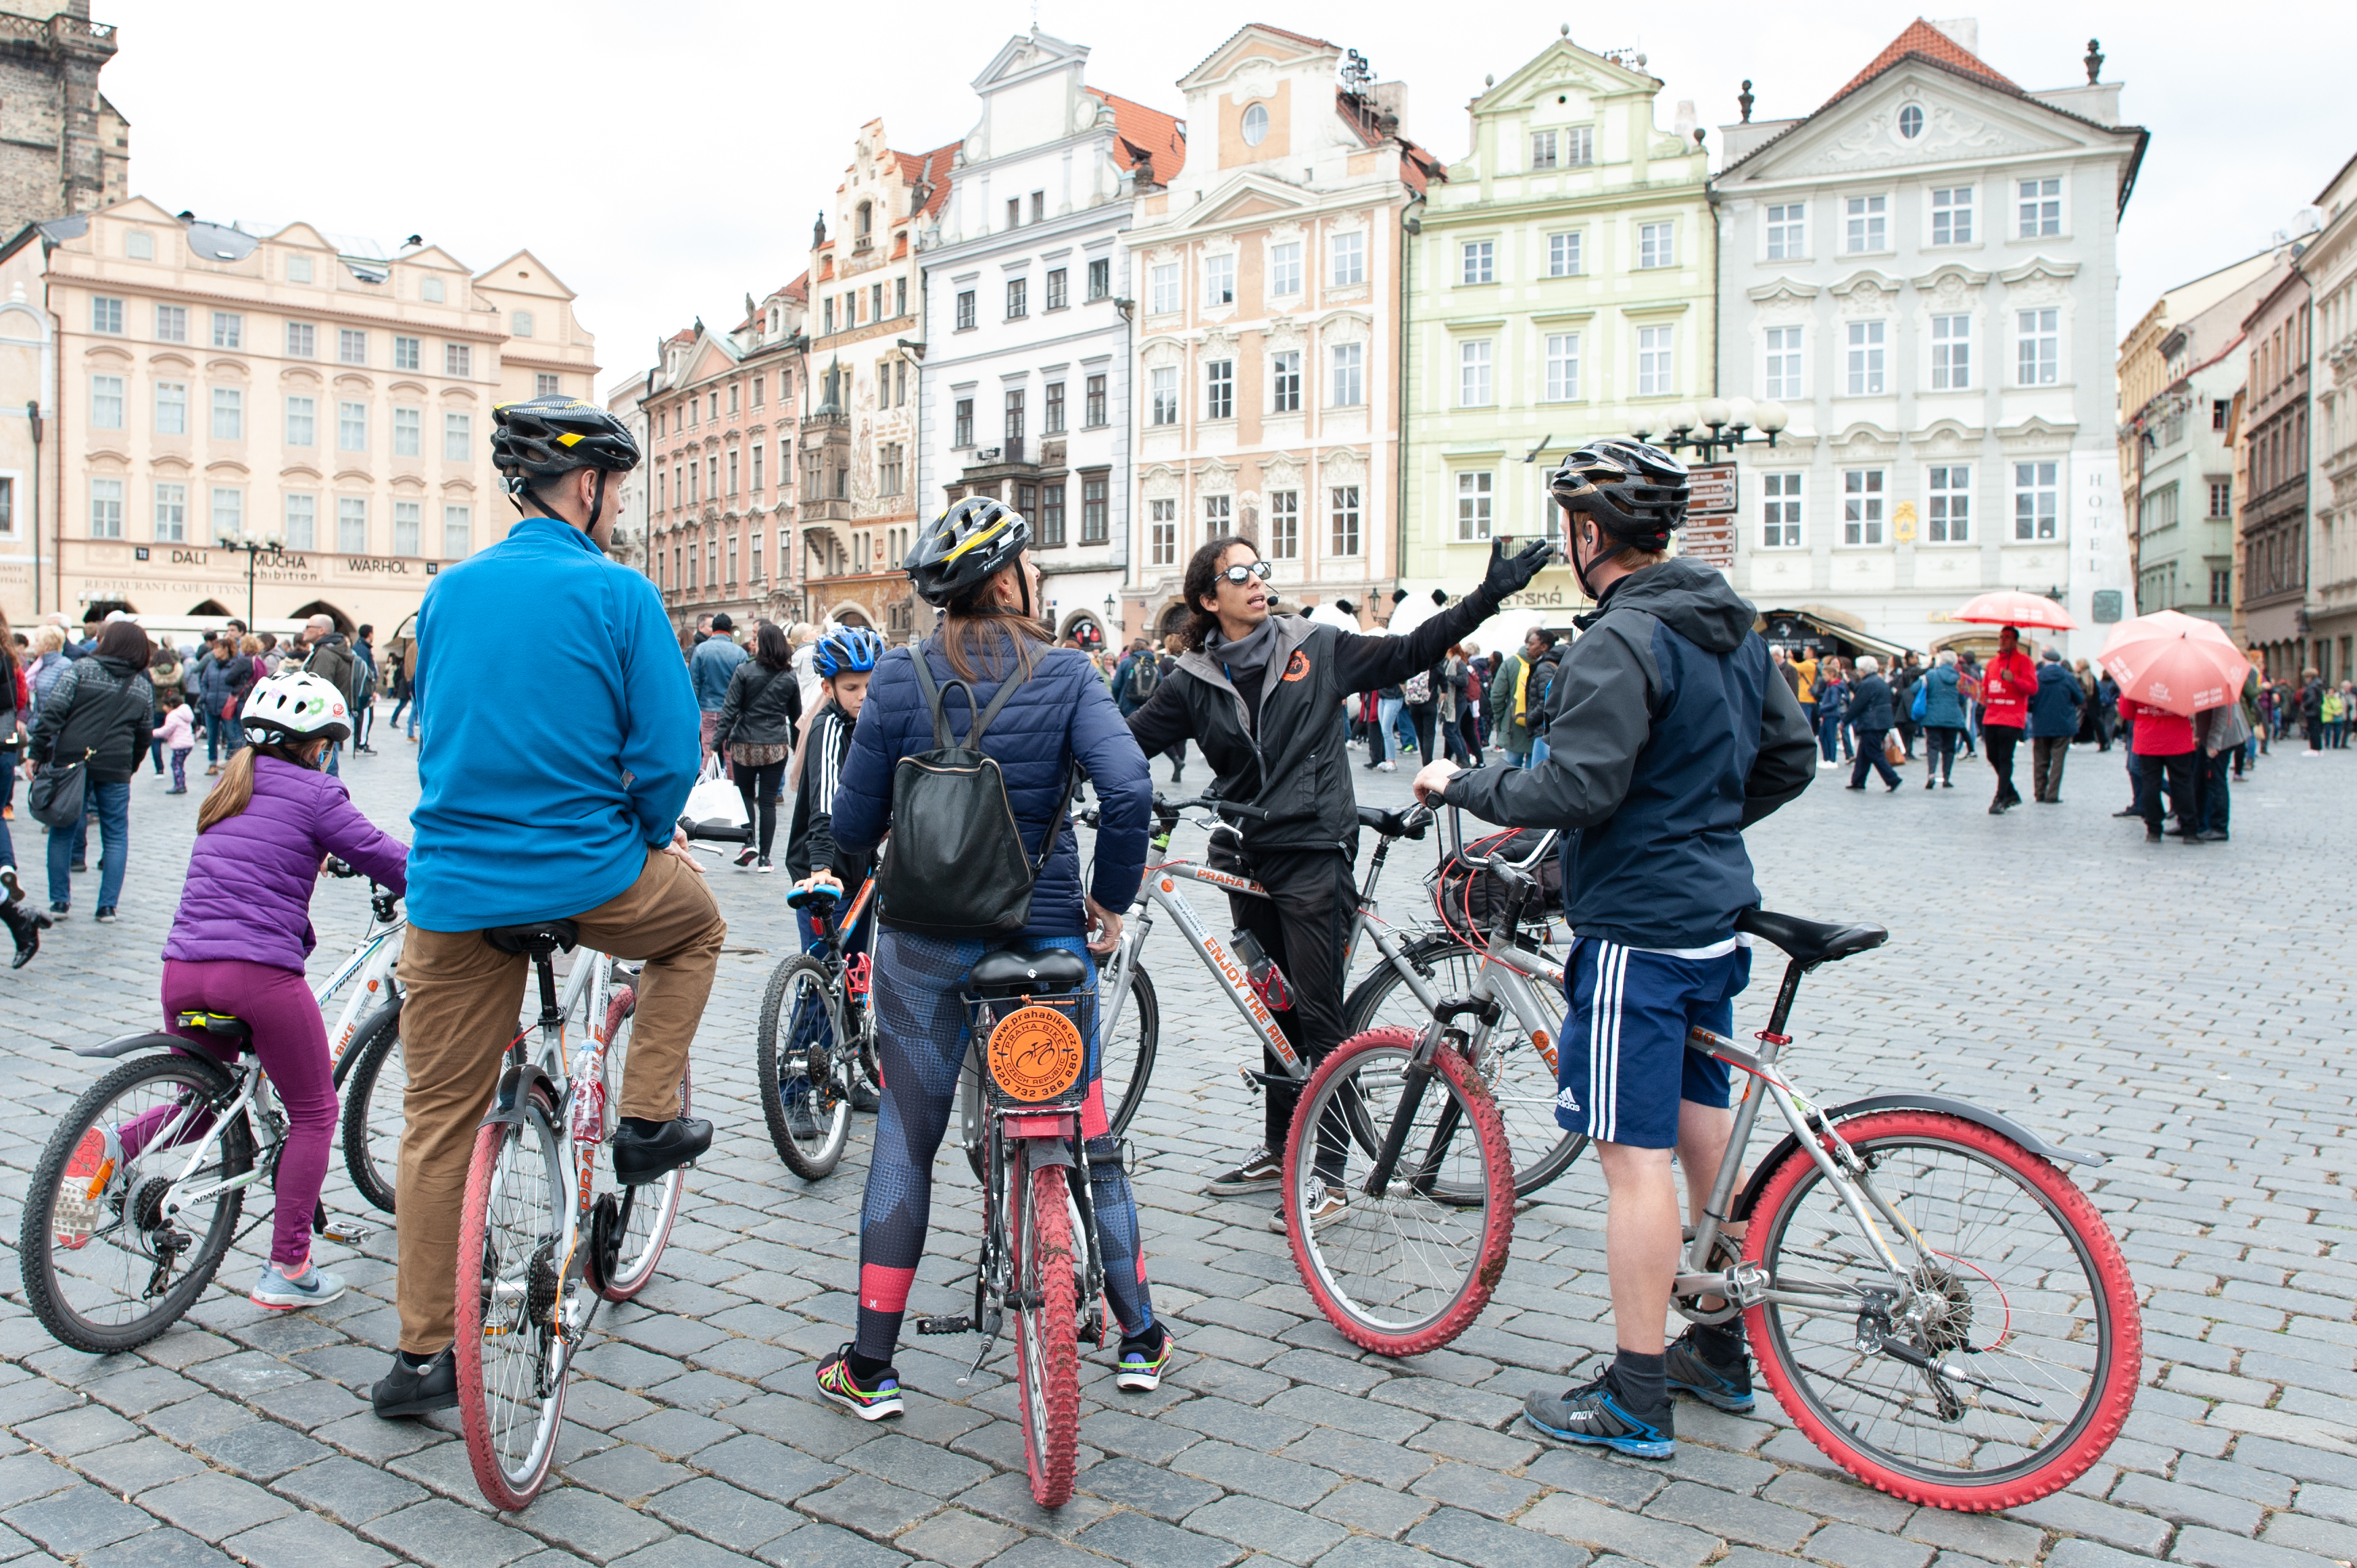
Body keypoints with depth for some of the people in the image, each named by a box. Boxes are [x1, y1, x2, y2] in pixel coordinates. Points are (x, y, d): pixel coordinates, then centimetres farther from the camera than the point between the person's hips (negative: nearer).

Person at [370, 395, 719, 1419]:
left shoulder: (448, 590, 9)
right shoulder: (617, 593, -7)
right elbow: (669, 751, -12)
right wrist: (652, 834, 8)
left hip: (452, 886, 5)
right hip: (587, 875, -4)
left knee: (438, 1121, 13)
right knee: (696, 928, 29)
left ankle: (422, 1354, 20)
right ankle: (645, 1123, 22)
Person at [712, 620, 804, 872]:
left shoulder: (745, 671, -7)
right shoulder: (790, 677, 3)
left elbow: (730, 709, -9)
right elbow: (796, 716, 11)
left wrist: (718, 740, -6)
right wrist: (797, 745, 21)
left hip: (745, 744, -2)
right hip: (776, 747, 2)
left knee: (746, 795, 15)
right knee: (768, 801, 4)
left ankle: (749, 843, -2)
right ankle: (764, 857, 4)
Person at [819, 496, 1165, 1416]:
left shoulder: (900, 678, -5)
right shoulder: (1067, 675, -7)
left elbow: (855, 820, -4)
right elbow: (1128, 789, -20)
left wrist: (862, 862, 19)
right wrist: (1111, 900, -6)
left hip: (926, 938, 0)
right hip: (1049, 934, 0)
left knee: (906, 1141, 11)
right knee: (1086, 1130, 15)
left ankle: (870, 1368, 18)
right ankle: (1141, 1340, 26)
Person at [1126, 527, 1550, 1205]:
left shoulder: (1315, 648, 1)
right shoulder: (1192, 682, 6)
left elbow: (1407, 652, 2)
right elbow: (1127, 740, 8)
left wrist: (1488, 596, -5)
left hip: (1314, 853, -3)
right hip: (1247, 859, 4)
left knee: (1317, 1015, -3)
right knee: (1276, 1011, 15)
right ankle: (1279, 1150, 27)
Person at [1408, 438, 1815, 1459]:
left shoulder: (1622, 640, -18)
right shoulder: (1732, 628, 11)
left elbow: (1578, 789, -25)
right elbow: (1789, 758, 17)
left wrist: (1462, 787, -11)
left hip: (1636, 928, -10)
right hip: (1712, 915, 10)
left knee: (1635, 1156, -2)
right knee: (1704, 1135, 18)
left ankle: (1634, 1401, 8)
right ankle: (1721, 1353, 32)